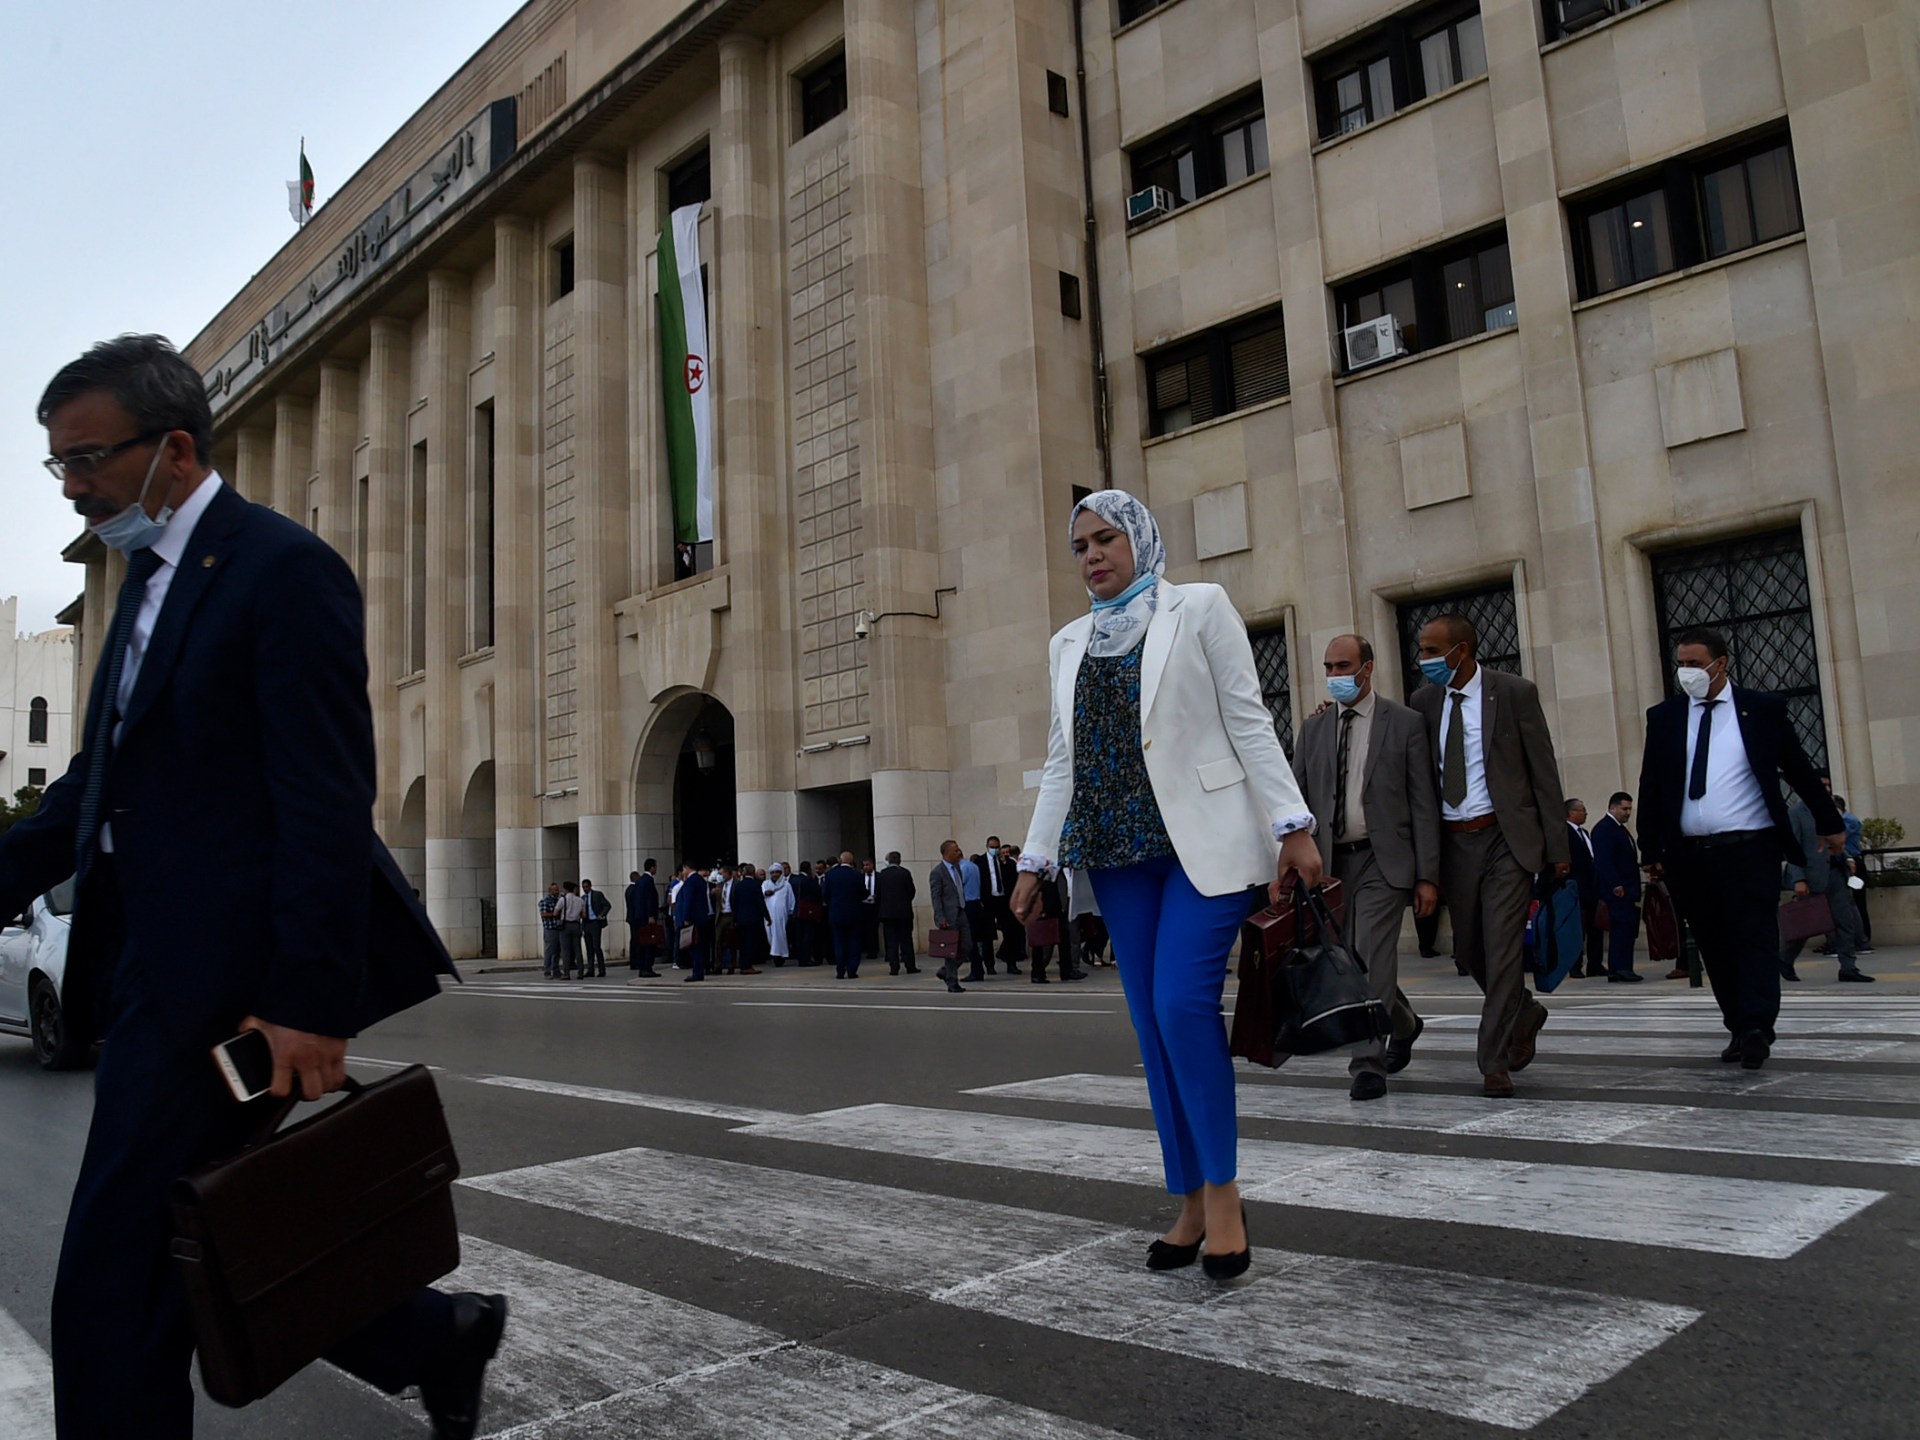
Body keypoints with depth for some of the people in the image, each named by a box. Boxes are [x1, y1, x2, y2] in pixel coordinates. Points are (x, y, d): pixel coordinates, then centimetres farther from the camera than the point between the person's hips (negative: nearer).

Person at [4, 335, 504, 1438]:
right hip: (157, 966, 10)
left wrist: (309, 1003, -22)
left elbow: (328, 801, -18)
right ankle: (437, 1343, 33)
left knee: (113, 1286, -3)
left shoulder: (283, 569, -12)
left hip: (223, 980, -10)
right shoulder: (152, 577, 18)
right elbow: (107, 774, 20)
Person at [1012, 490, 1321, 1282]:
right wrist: (1035, 861, 12)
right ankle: (1191, 1205, 13)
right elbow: (1062, 761, 16)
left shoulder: (1199, 608, 3)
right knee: (1153, 1024, 4)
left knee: (1183, 1003, -17)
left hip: (1204, 839, -4)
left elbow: (1248, 721, -2)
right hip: (1118, 850, 5)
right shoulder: (1069, 644, 16)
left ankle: (1221, 1189, -1)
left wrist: (1293, 827, -9)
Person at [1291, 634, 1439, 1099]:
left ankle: (1368, 1065, -3)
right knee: (1352, 962, 12)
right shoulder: (1314, 728, 10)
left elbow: (1424, 805, -2)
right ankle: (1404, 1024, 38)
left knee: (1372, 959, -10)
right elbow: (1298, 799, 10)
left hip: (1383, 861, -4)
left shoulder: (1405, 724, 0)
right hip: (1332, 861, 4)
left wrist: (1427, 876, -7)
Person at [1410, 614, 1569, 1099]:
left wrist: (1557, 845, -6)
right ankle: (1524, 1014, 39)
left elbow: (1544, 771, -3)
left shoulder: (1515, 692, -5)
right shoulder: (1425, 700, 5)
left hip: (1507, 838, -4)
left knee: (1501, 948, -8)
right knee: (1468, 949, 13)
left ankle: (1494, 1062, 1)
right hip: (1453, 841, 5)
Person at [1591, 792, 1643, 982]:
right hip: (1617, 888, -10)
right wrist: (1616, 885, -24)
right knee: (1624, 925, -14)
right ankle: (1620, 968, -14)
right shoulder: (1604, 828, -11)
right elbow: (1604, 860, -19)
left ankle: (1616, 969, 9)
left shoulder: (1619, 828, 21)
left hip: (1626, 888, 10)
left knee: (1621, 928, 8)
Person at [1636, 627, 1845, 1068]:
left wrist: (1828, 823, 18)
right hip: (1689, 855, 2)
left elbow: (1800, 770, 13)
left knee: (1756, 937, -8)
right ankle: (1739, 1029, 16)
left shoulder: (1762, 709, 4)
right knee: (1715, 947, 7)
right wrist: (1651, 850, 4)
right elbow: (1650, 788, 8)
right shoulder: (1664, 717, 8)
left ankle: (1756, 1030, -8)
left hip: (1751, 849, -2)